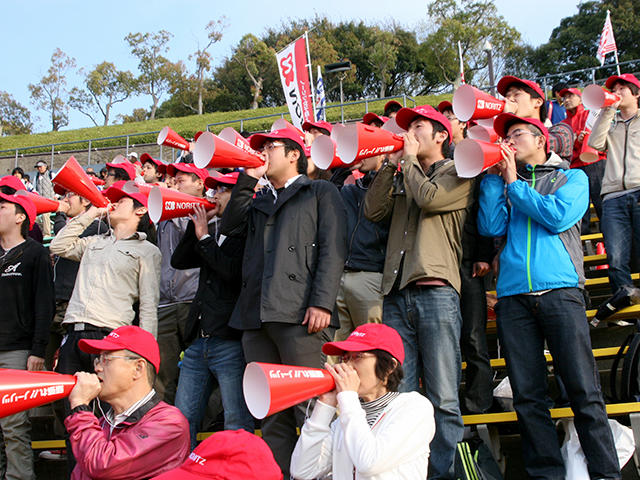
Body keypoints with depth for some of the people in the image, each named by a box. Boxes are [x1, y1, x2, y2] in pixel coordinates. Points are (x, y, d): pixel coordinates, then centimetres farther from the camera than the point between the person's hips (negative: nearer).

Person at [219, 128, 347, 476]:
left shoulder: (320, 192, 12)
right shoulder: (258, 201, 30)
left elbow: (332, 249, 0)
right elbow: (229, 227, 14)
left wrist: (322, 302, -12)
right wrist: (247, 179, 14)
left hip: (300, 315, -5)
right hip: (257, 316, 6)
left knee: (310, 410, -9)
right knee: (271, 415, 5)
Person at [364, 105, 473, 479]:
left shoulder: (457, 174, 10)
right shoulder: (402, 178, 26)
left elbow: (430, 197, -10)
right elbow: (373, 210, 12)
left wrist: (409, 159, 5)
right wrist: (391, 164, 11)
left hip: (435, 291, -5)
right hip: (397, 294, 5)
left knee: (443, 398, -6)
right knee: (399, 396, 1)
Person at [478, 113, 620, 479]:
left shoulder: (572, 177, 17)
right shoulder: (503, 183, 24)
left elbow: (558, 216, -4)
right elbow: (491, 226, 6)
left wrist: (514, 183, 4)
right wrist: (495, 177, 7)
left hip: (559, 290, -2)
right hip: (513, 297, 3)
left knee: (584, 391, -7)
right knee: (528, 396, 0)